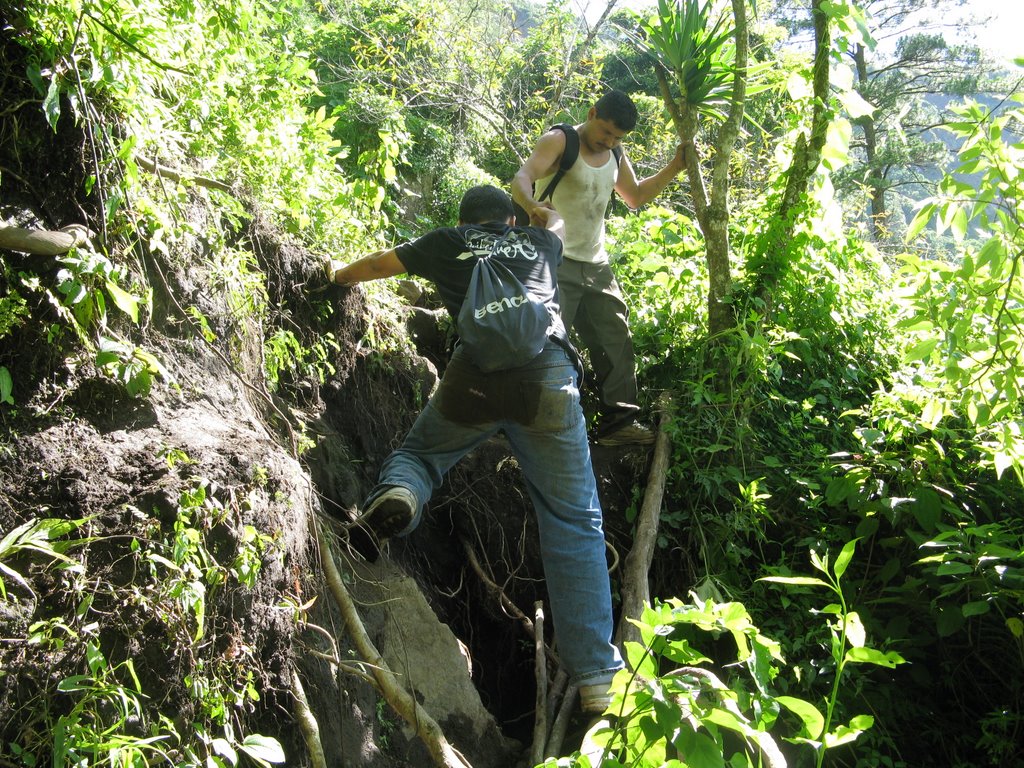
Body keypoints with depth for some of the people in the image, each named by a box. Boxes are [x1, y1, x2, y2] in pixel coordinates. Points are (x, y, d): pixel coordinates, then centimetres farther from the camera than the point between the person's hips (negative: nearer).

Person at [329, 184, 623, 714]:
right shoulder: (539, 242, 30)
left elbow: (374, 265, 40)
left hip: (476, 374, 0)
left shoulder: (449, 242, 25)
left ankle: (397, 494, -9)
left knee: (419, 453, 28)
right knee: (573, 522, 4)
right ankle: (597, 679, -4)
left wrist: (338, 276, 61)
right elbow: (557, 222, 56)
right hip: (549, 376, 1)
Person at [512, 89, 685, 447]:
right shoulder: (559, 141, -9)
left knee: (616, 342, 9)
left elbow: (635, 197, 28)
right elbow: (522, 177, -25)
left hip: (596, 266, 8)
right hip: (554, 261, -8)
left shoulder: (615, 156, 14)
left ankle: (617, 421, 18)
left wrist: (674, 167, 16)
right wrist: (532, 206, -48)